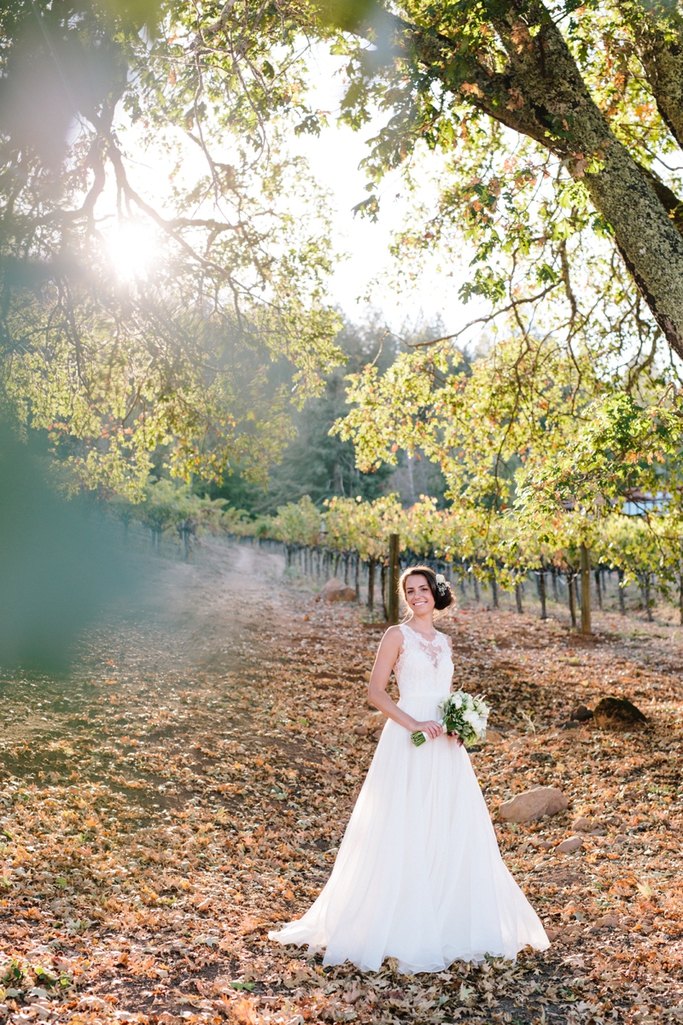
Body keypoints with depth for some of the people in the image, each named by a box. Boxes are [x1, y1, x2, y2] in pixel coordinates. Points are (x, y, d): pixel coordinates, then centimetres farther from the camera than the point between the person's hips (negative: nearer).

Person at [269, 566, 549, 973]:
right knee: (406, 830, -4)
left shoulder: (445, 642, 16)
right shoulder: (398, 635, -2)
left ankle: (450, 922, 20)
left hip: (446, 743, 6)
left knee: (453, 830, 6)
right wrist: (413, 723, -17)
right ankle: (405, 928, 8)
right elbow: (376, 692, -7)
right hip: (408, 741, -6)